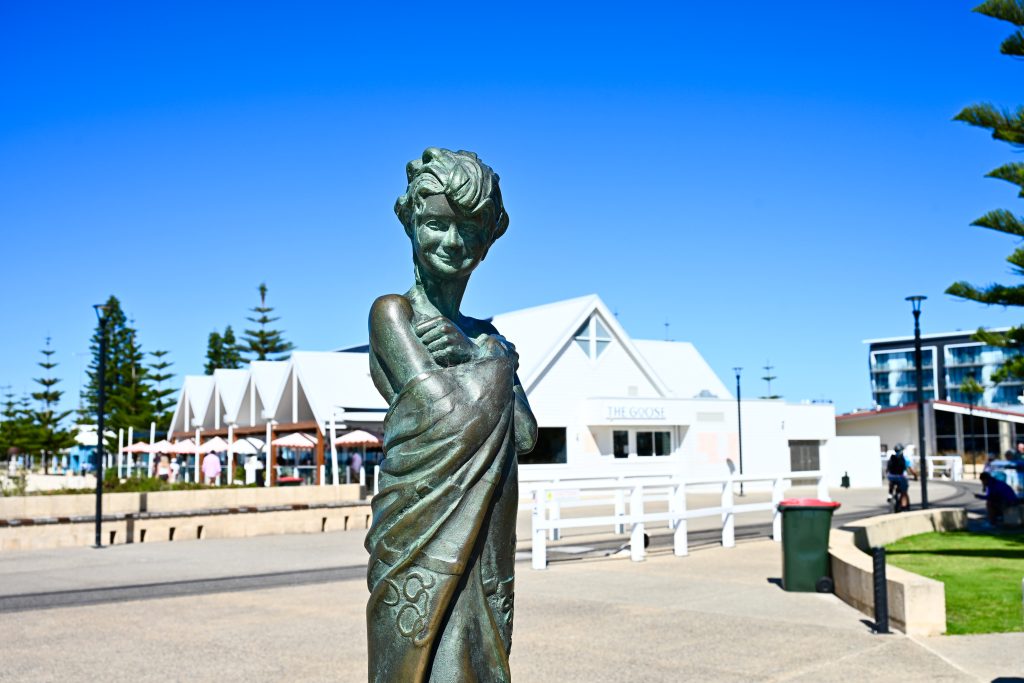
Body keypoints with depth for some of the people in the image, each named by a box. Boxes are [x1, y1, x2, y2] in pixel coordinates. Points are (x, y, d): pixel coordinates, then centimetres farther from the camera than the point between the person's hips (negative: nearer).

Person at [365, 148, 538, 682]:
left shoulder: (485, 335, 17)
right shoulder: (392, 311, -1)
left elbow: (525, 436, 5)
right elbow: (449, 413, -13)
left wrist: (469, 356, -3)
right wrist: (497, 362, 2)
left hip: (487, 546, 6)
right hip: (425, 535, -6)